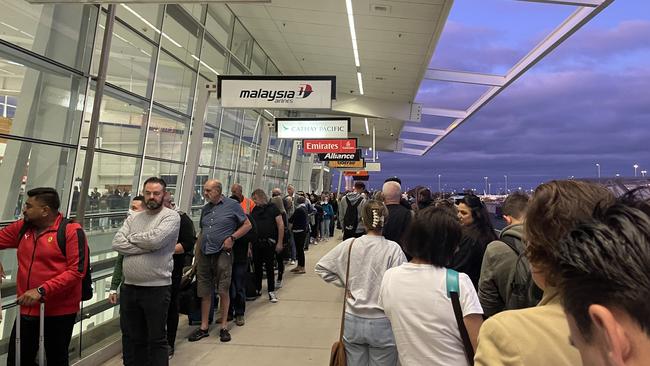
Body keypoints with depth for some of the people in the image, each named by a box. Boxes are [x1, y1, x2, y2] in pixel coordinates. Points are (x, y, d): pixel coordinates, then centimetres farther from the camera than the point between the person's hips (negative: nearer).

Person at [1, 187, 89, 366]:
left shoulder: (71, 231, -15)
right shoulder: (23, 227, 5)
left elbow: (76, 271, -20)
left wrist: (41, 291, -23)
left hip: (59, 312, -5)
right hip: (27, 309, 6)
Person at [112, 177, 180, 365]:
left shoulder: (171, 216, -7)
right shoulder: (132, 219, 10)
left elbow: (155, 239, -23)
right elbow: (117, 244, -3)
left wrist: (131, 237, -4)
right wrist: (145, 246, -14)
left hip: (157, 288, -5)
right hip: (129, 287, 6)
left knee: (157, 339, 8)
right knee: (131, 338, 19)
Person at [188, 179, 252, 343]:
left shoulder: (232, 205, -3)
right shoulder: (205, 209, 13)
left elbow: (247, 225, -1)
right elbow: (201, 233, 20)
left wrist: (232, 238, -12)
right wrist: (196, 253, 12)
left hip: (222, 253, -5)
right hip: (204, 254, 5)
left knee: (223, 291, 1)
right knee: (204, 292, 9)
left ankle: (224, 327, 16)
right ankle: (204, 327, 21)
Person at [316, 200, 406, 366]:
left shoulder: (349, 245, -8)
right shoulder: (393, 248, -16)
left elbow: (321, 267, 1)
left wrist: (345, 284, 4)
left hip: (352, 321, 2)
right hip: (382, 323, -2)